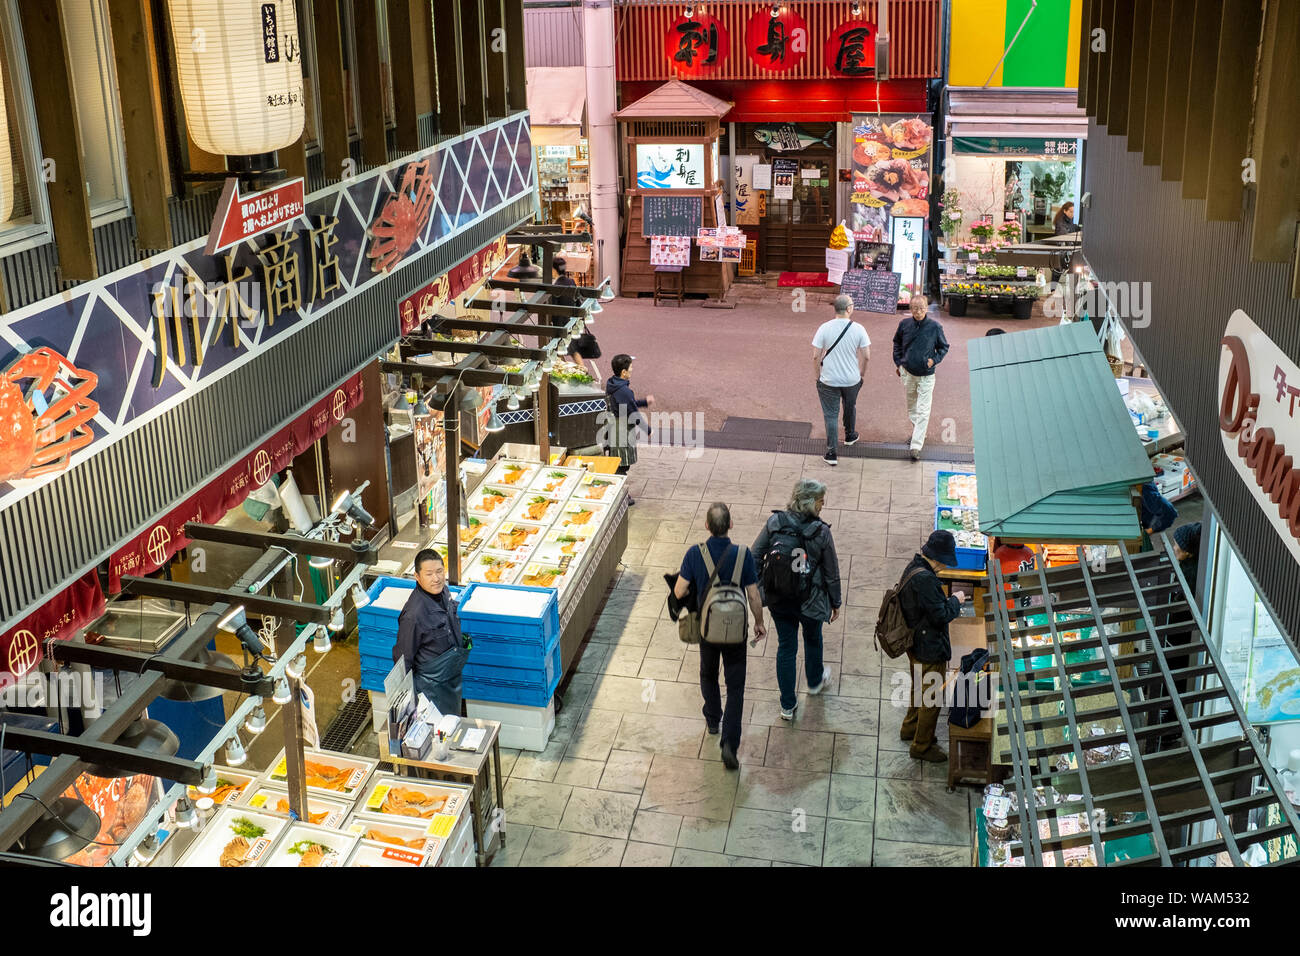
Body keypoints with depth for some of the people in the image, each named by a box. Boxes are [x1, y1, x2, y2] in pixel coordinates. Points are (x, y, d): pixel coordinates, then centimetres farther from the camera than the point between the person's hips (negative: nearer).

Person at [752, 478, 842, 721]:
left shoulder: (774, 522, -14)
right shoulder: (821, 532, -20)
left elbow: (755, 557, -6)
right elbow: (831, 572, -10)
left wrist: (759, 587, 9)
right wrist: (835, 603, 5)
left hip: (778, 599, 2)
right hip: (810, 600, -2)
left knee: (785, 647, 15)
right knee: (812, 638, 27)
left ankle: (787, 705, 23)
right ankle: (815, 681, 54)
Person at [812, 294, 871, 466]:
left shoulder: (824, 328, -13)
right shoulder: (858, 329, -11)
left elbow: (816, 356, -10)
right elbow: (866, 356, -7)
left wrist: (817, 375, 5)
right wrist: (861, 373, 11)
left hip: (829, 380, -2)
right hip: (852, 379, 2)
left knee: (831, 415, 6)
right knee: (850, 407, 28)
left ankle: (831, 453, 6)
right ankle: (850, 435, 51)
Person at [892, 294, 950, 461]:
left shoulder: (935, 327, -12)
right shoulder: (904, 324, -5)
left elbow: (944, 347, 3)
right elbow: (897, 342, 15)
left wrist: (934, 360, -12)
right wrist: (898, 362, 10)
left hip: (926, 376, -3)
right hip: (907, 372, 3)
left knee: (923, 411, -7)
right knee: (911, 406, 19)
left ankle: (916, 446, -7)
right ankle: (917, 431, 40)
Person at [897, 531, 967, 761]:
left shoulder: (913, 568, 1)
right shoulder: (925, 579, -31)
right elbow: (940, 615, -26)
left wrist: (948, 600, 6)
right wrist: (955, 600, -10)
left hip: (915, 644, 10)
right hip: (930, 649, -10)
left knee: (919, 688, 29)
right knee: (932, 698, 6)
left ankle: (910, 727, 48)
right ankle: (922, 746, 20)